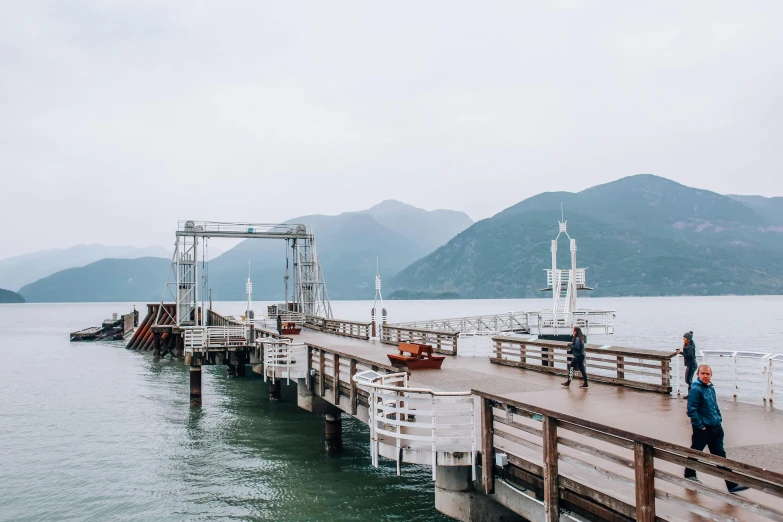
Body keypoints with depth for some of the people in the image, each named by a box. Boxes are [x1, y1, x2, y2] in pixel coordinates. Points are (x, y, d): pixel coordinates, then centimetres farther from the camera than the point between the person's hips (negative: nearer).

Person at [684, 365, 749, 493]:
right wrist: (700, 426, -19)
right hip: (703, 429, -7)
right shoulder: (696, 389, -16)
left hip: (715, 428, 8)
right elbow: (691, 409, -21)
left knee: (720, 455, 8)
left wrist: (719, 418, 12)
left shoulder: (711, 388, 9)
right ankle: (689, 475, 31)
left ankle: (732, 484, 8)